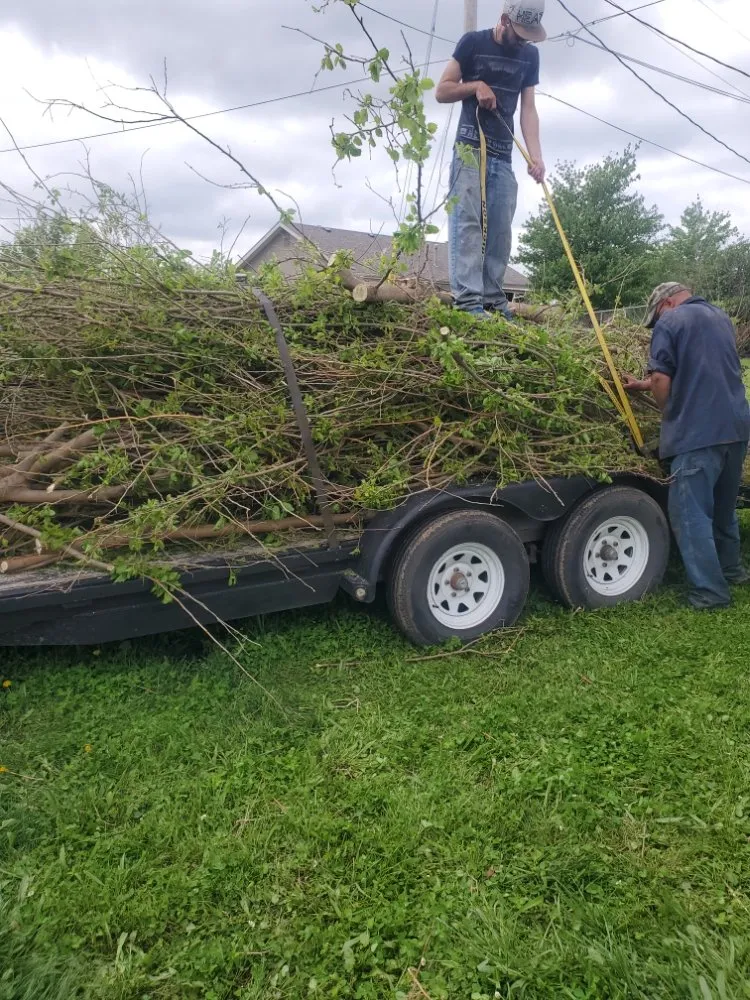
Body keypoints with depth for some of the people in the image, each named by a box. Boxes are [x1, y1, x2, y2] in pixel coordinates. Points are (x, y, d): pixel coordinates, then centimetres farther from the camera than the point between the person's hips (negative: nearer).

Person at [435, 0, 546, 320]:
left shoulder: (530, 55, 13)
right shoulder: (473, 43, 2)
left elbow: (529, 109, 7)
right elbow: (442, 91, 4)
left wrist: (536, 155, -6)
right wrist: (476, 85, -12)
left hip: (503, 155, 5)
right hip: (469, 149, -4)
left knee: (501, 228, -2)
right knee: (468, 221, -14)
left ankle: (493, 298, 2)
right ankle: (468, 300, -20)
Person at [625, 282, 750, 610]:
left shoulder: (669, 323, -3)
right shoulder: (722, 319, 21)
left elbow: (662, 380, -11)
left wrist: (670, 417, 7)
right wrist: (644, 385, 29)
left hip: (698, 433, -8)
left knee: (691, 513, -1)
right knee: (723, 506, 23)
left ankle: (711, 593, 1)